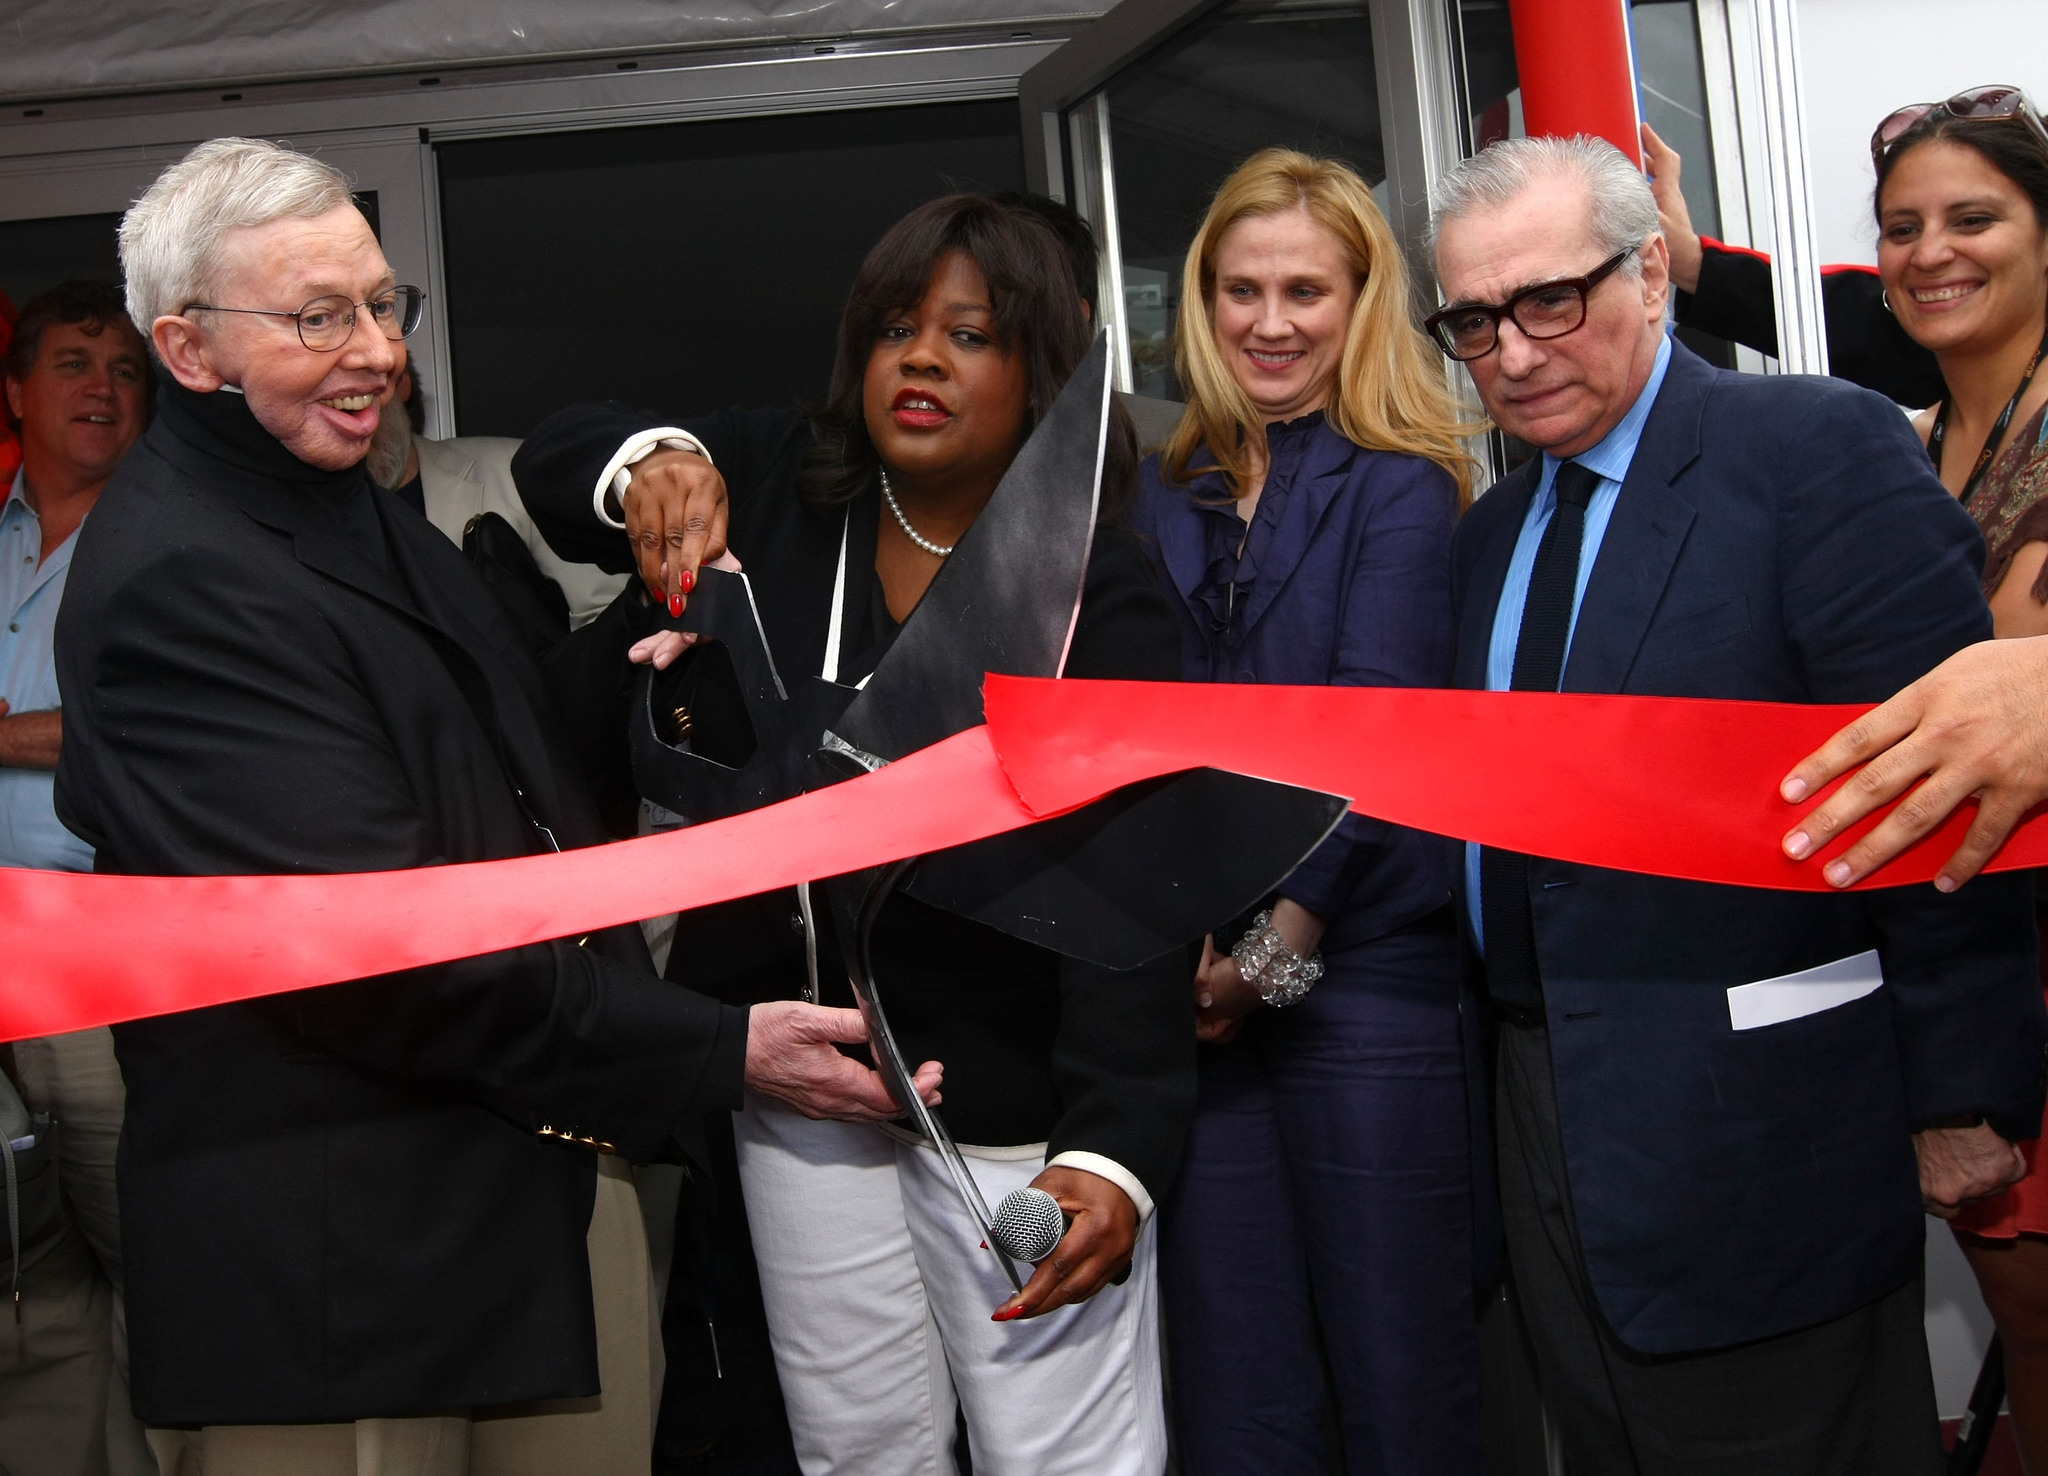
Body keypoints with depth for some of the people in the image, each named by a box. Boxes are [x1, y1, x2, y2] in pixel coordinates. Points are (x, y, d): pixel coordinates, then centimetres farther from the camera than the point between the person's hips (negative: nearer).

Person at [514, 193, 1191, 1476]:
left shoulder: (1101, 598, -13)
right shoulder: (777, 490, 1)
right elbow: (554, 460, 6)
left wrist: (1114, 1150, -32)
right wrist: (648, 463, -19)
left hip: (1009, 1103, -4)